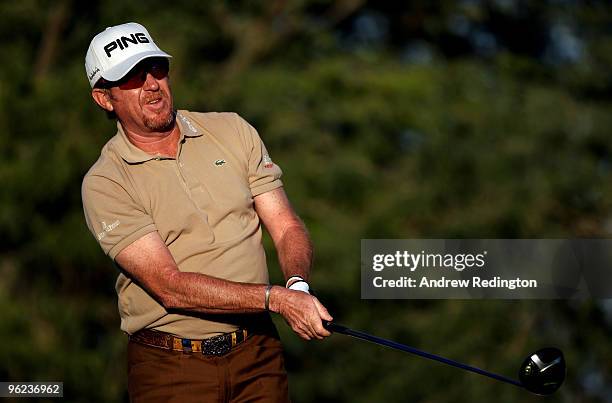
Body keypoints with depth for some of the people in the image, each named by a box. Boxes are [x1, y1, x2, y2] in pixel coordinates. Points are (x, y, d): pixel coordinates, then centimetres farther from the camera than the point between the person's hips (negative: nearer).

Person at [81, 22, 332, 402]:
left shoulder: (233, 131, 5)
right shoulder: (104, 184, -9)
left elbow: (287, 227, 3)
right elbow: (170, 287, -18)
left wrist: (297, 284, -19)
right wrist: (275, 298, -26)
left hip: (258, 355, 3)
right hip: (171, 369, -3)